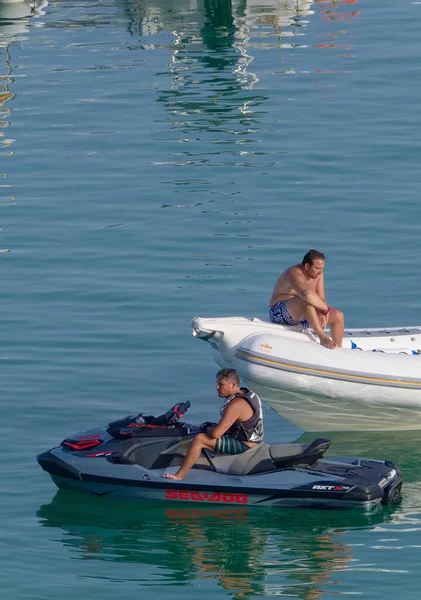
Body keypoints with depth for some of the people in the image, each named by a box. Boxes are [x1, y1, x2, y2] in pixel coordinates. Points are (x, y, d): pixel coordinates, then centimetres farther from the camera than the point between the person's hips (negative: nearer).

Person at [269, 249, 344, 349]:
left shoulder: (318, 274, 2)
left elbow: (321, 299, -2)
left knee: (338, 315, -2)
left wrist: (322, 313, -23)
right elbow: (307, 294, -44)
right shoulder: (295, 274, -25)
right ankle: (323, 337, -42)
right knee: (306, 300, -39)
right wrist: (326, 309, -36)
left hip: (302, 316, 9)